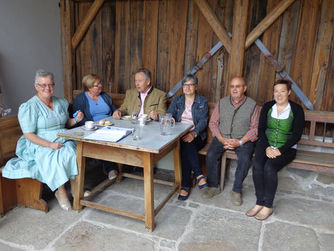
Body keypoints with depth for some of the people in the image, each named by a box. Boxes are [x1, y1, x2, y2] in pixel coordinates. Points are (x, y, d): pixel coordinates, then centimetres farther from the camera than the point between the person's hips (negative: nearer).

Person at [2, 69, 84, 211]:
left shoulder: (61, 102, 13)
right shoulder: (29, 107, -6)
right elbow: (28, 135, -11)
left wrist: (75, 120, 1)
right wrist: (50, 145, -22)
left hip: (63, 141, 5)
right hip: (40, 145, -5)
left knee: (74, 152, -27)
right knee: (56, 158, -34)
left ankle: (75, 187, -14)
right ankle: (61, 192, -15)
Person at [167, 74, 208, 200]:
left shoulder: (202, 101, 9)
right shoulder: (177, 100, 18)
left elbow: (203, 121, -4)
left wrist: (193, 133, -24)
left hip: (196, 135, -1)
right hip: (179, 134, 2)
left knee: (186, 146, -34)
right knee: (186, 145, -35)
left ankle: (186, 185, -31)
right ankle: (199, 175, -32)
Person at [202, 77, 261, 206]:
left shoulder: (253, 105, 0)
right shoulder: (222, 103, 7)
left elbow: (255, 128, -4)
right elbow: (213, 122, 6)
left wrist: (240, 142, -17)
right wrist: (222, 139, -10)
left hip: (243, 139, -2)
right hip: (222, 137, 2)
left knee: (245, 159, -30)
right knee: (211, 155, -24)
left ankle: (236, 190, -10)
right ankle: (213, 187, -5)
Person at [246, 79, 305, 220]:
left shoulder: (296, 110, -2)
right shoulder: (267, 107, 7)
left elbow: (297, 135, -7)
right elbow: (261, 129, 4)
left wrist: (280, 150, -18)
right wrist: (267, 147, -12)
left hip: (286, 148, -3)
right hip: (266, 144, 3)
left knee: (269, 166, -30)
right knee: (257, 165, -27)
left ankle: (268, 206, -16)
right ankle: (259, 202, -17)